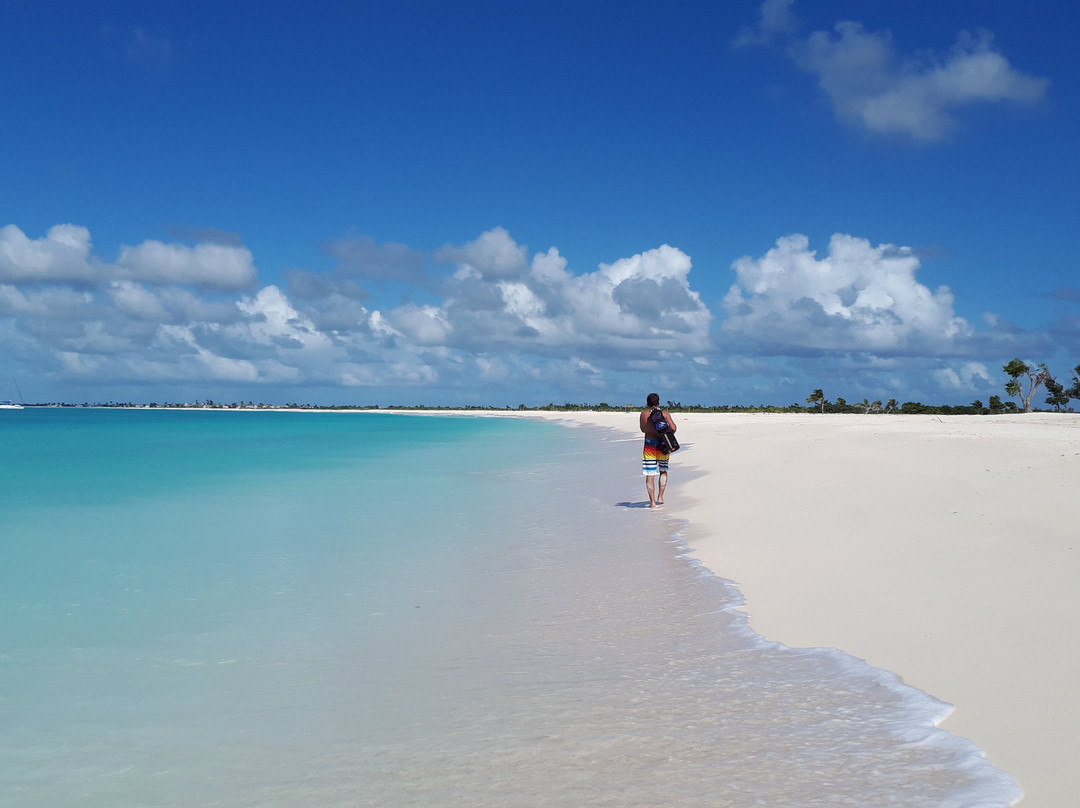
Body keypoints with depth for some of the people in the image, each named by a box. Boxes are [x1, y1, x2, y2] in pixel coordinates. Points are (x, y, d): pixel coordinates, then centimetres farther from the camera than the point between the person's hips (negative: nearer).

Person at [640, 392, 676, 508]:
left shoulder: (644, 414, 0)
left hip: (650, 445, -1)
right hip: (663, 446, 1)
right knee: (663, 471, 21)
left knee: (650, 474, 1)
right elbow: (673, 428, -8)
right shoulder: (665, 413, -2)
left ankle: (652, 501, -2)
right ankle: (660, 497, 17)